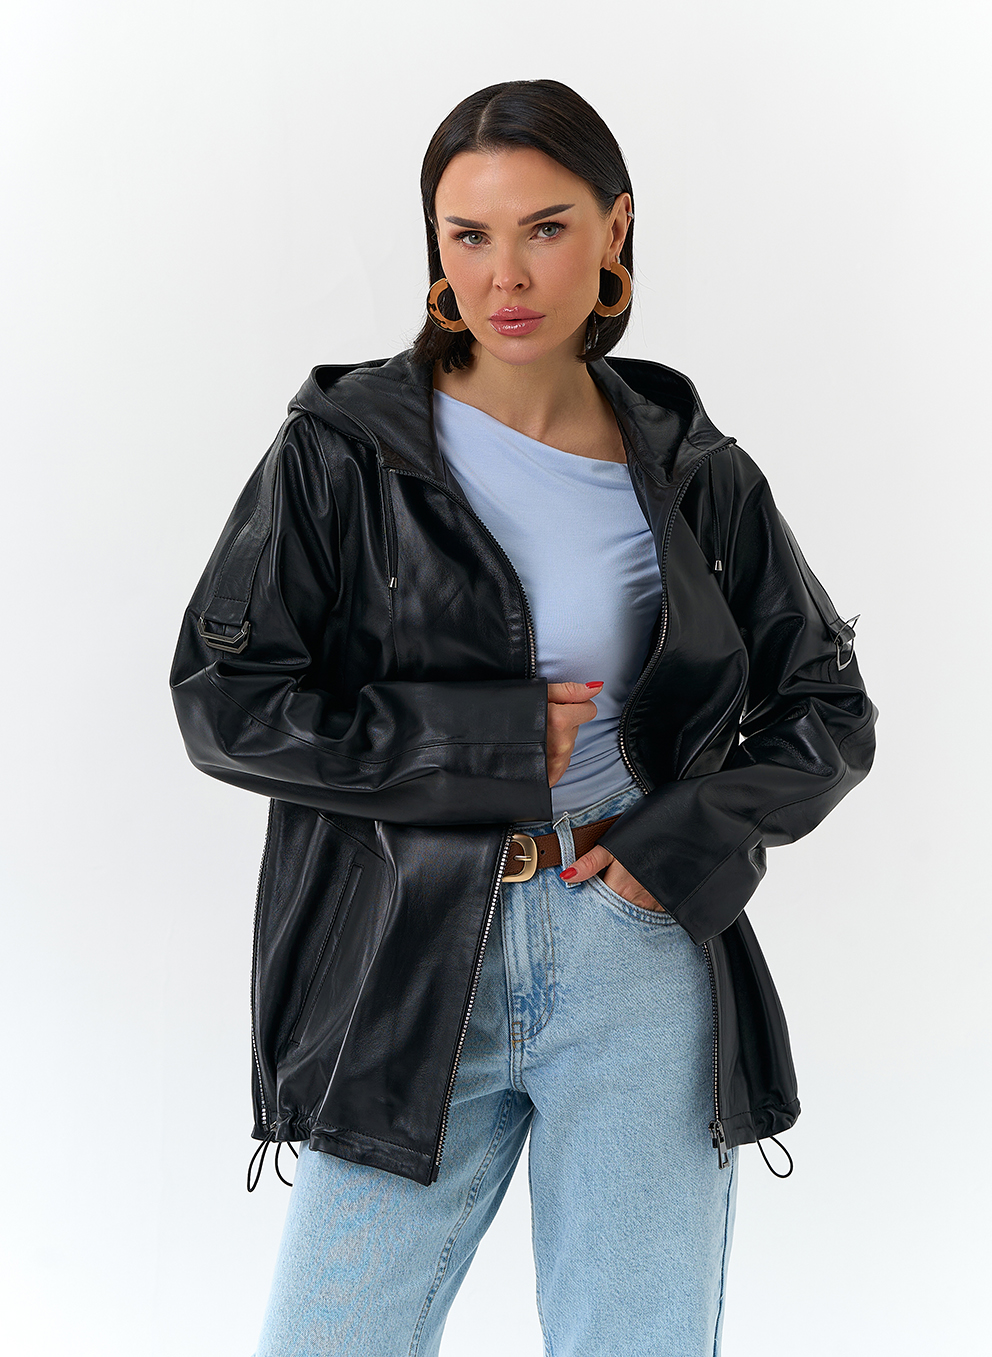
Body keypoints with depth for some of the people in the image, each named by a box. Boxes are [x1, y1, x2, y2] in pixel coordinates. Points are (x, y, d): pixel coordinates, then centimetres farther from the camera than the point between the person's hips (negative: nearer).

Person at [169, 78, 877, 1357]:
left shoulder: (693, 474, 5)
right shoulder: (343, 448, 0)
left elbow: (828, 711, 11)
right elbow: (224, 700, -6)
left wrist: (697, 834, -6)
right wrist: (488, 745, -12)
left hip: (643, 959, 1)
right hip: (409, 970, -1)